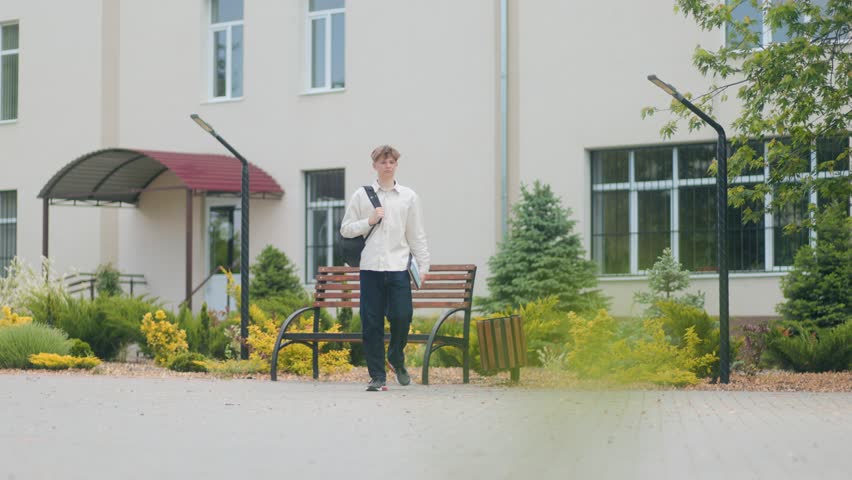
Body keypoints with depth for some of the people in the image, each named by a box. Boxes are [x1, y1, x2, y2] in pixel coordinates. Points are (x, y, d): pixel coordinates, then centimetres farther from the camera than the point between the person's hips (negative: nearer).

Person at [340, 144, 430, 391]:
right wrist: (369, 222, -6)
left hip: (398, 267, 0)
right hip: (370, 267, 0)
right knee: (372, 323, -1)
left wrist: (423, 265, 5)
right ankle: (377, 376, 6)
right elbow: (345, 229, 9)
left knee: (402, 317, -8)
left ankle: (396, 358, 21)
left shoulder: (409, 197, 10)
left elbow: (417, 235, 11)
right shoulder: (361, 196, 9)